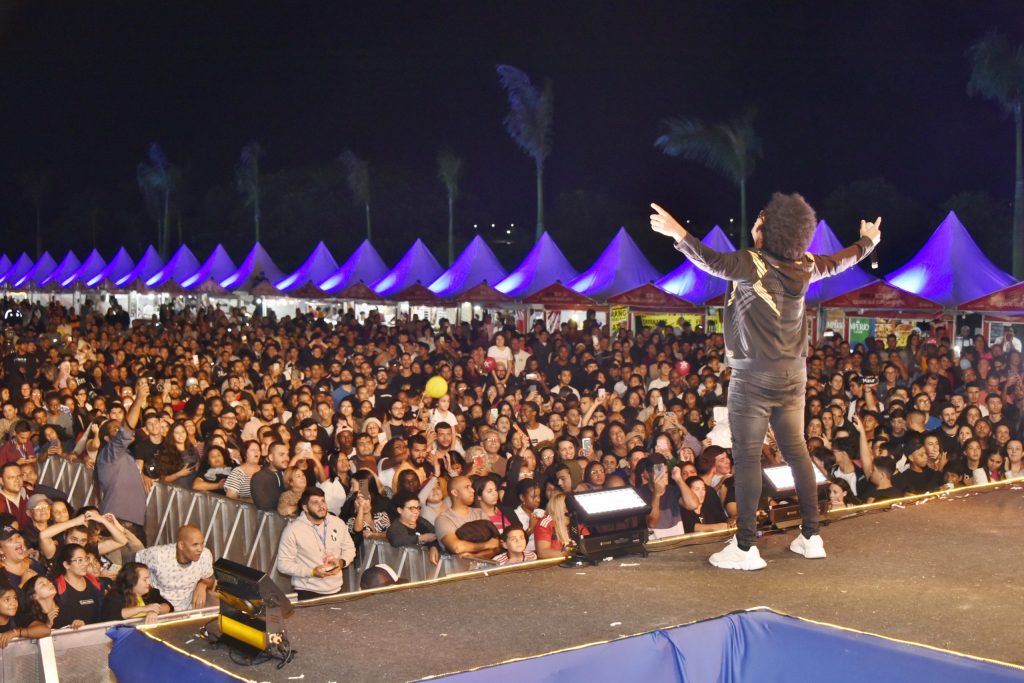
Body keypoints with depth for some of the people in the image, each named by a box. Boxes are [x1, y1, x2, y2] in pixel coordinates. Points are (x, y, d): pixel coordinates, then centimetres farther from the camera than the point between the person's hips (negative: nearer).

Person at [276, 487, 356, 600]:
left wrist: (342, 562, -8)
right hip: (308, 592, -4)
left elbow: (349, 548, 14)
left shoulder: (338, 523, 1)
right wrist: (311, 572, -20)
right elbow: (283, 564, -11)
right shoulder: (293, 530, -12)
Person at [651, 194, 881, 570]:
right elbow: (840, 261, 23)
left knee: (747, 456, -4)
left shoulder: (752, 263, -14)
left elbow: (712, 261, -27)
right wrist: (868, 241, 43)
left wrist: (677, 233, -27)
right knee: (796, 451, 13)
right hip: (793, 373, 7)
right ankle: (811, 536, 19)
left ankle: (745, 547, -4)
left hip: (755, 375, -7)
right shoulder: (803, 266, 6)